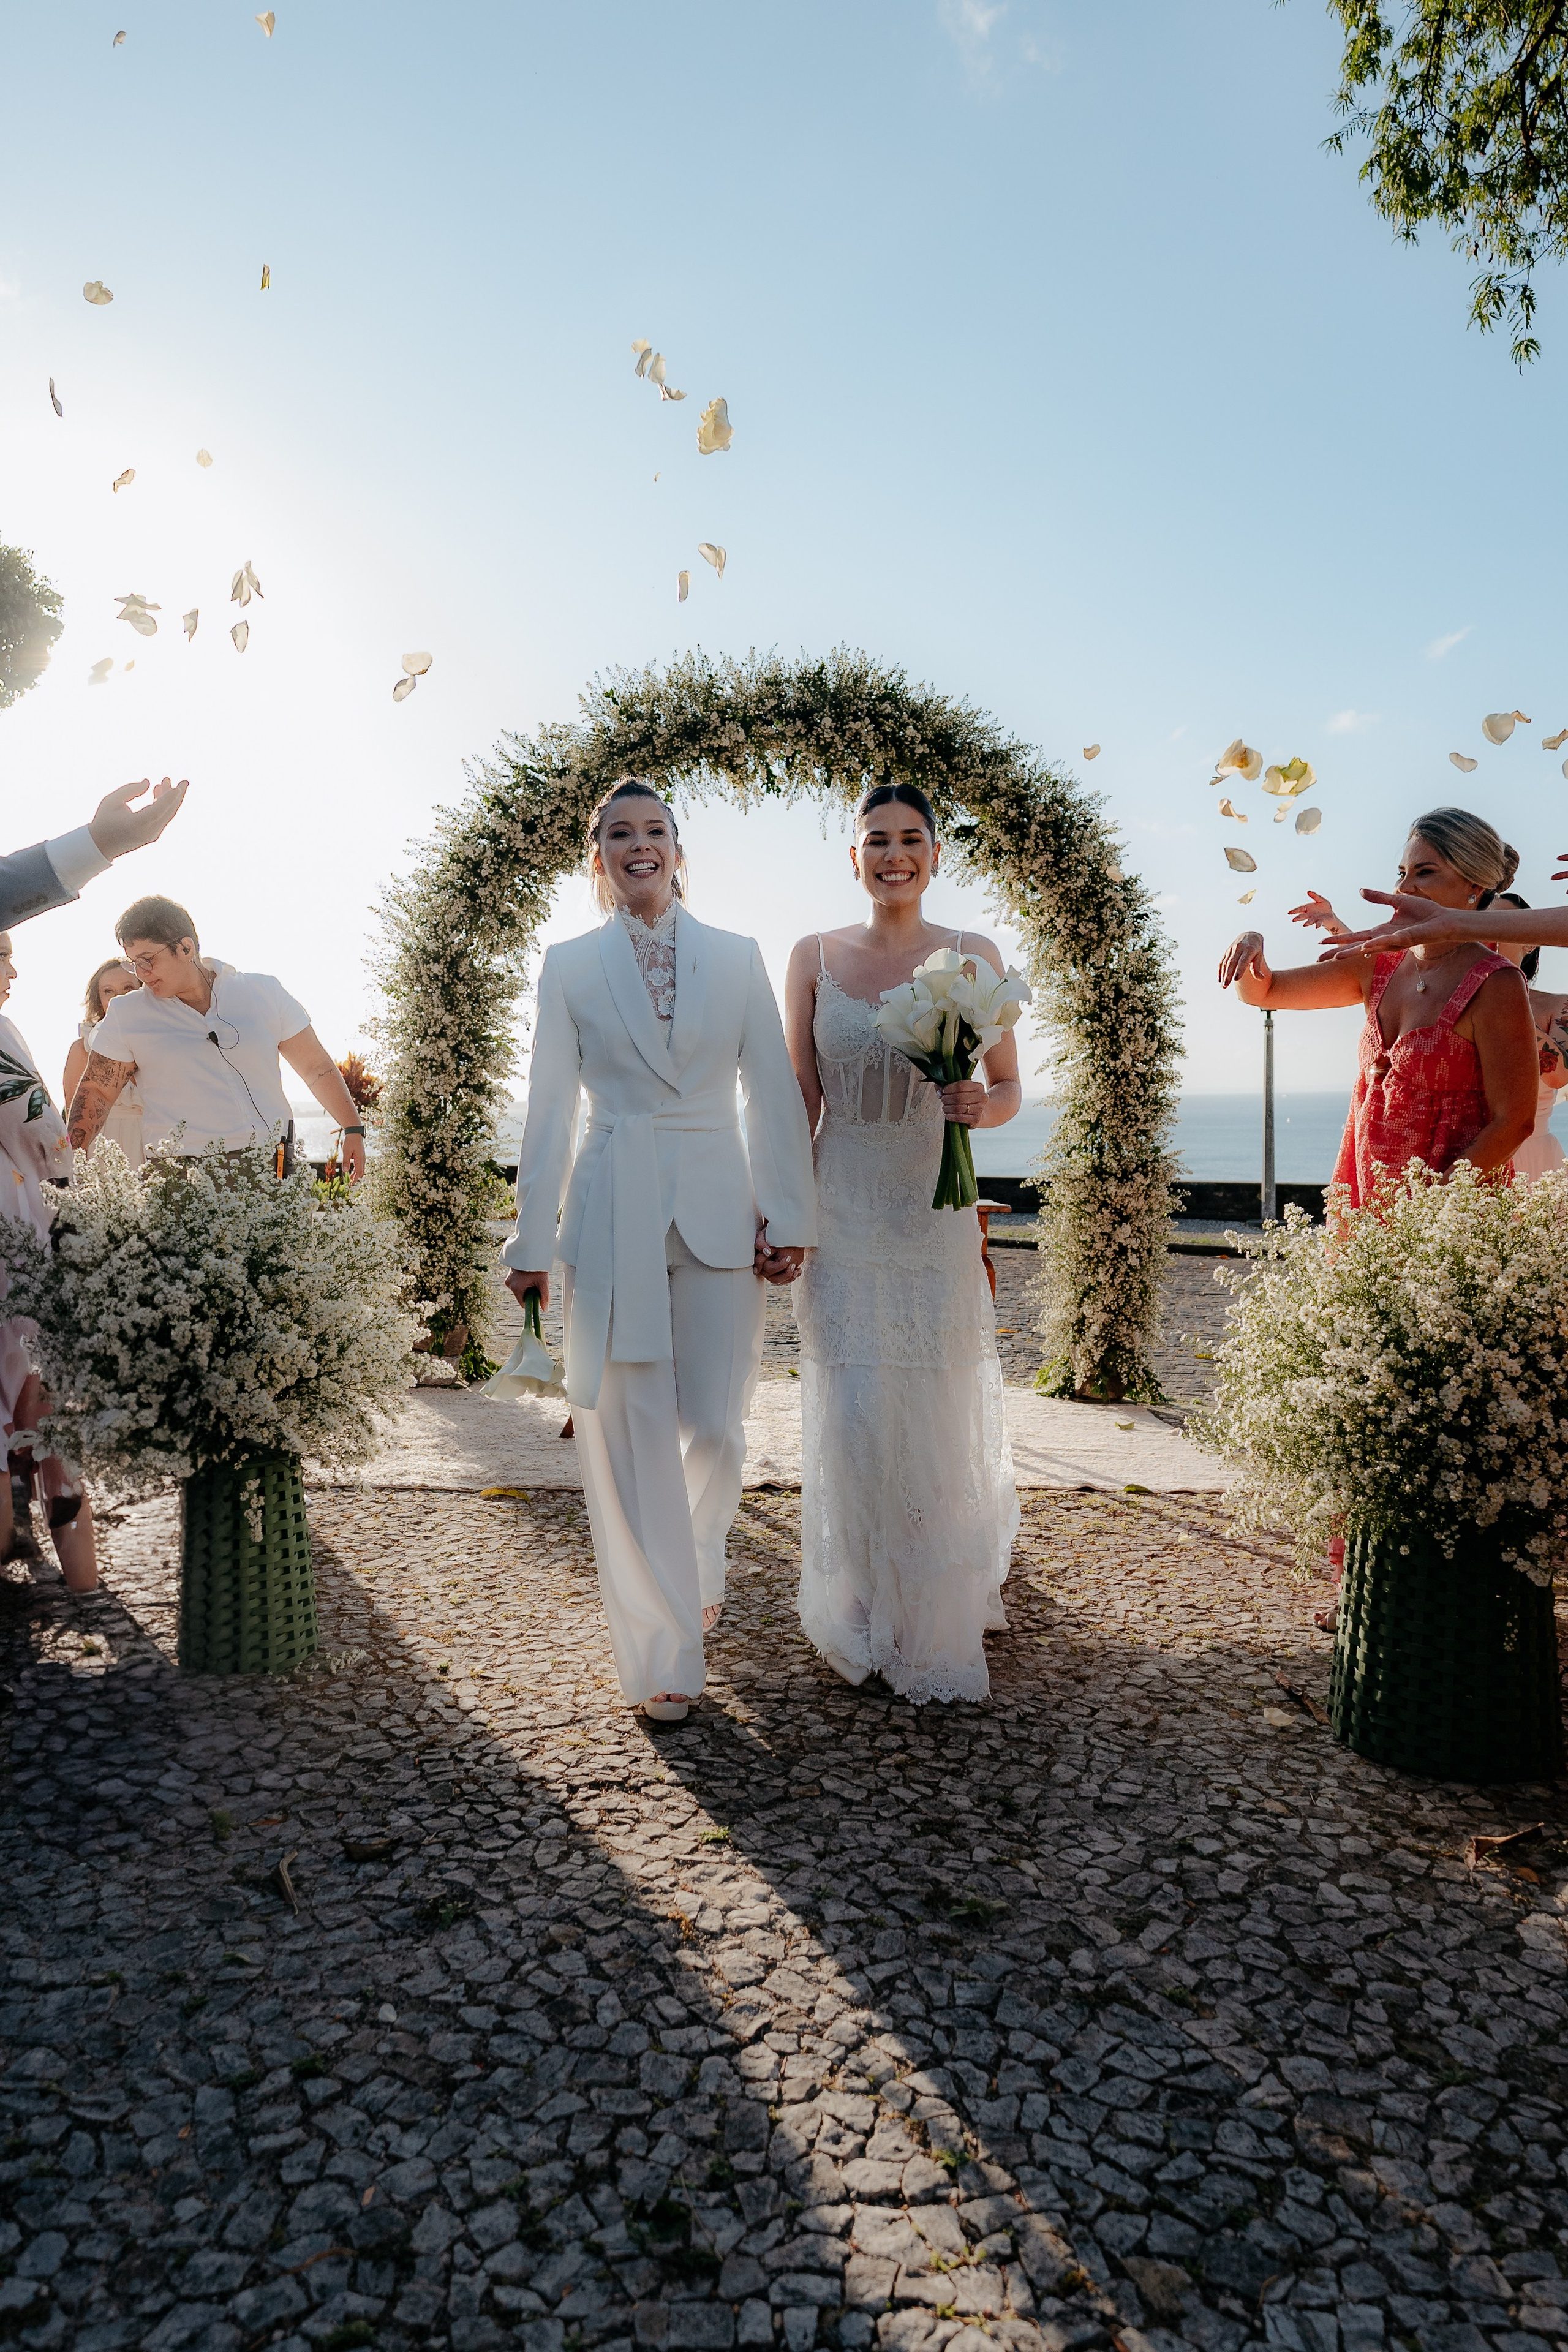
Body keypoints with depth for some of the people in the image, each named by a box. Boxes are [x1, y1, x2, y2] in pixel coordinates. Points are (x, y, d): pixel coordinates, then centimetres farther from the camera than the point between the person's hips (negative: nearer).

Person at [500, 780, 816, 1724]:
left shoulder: (737, 958, 8)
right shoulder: (571, 965, 7)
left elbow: (775, 1095, 5)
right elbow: (549, 1109, 5)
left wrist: (788, 1217, -2)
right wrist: (533, 1240, 2)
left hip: (719, 1211, 1)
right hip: (613, 1215, 0)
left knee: (715, 1429, 1)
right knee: (631, 1439, 1)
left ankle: (694, 1567, 35)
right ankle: (665, 1653, 14)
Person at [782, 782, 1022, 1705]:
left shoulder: (972, 957, 4)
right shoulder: (816, 955, 6)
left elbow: (1010, 1090, 7)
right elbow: (800, 1097, 7)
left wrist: (979, 1104, -16)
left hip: (938, 1209, 0)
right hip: (843, 1212, 1)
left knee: (940, 1418, 5)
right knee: (851, 1421, -1)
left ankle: (939, 1627, 26)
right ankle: (865, 1618, 22)